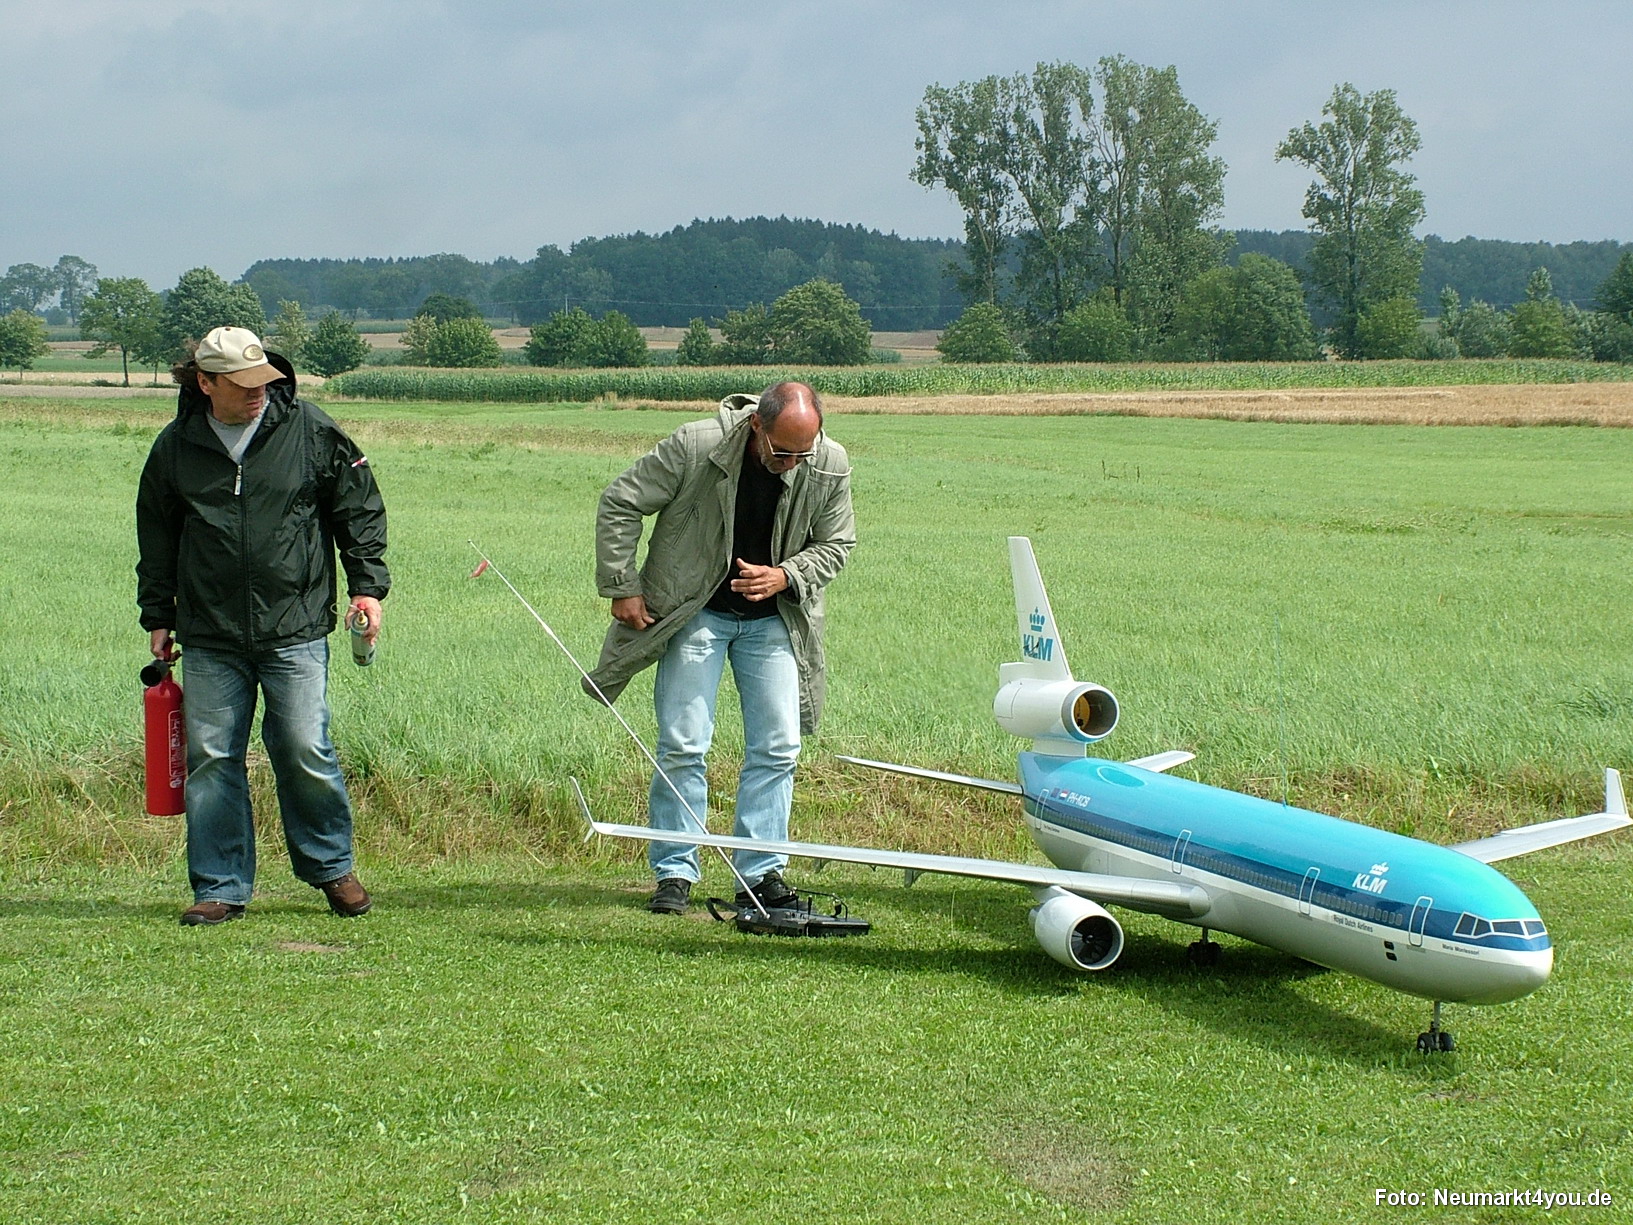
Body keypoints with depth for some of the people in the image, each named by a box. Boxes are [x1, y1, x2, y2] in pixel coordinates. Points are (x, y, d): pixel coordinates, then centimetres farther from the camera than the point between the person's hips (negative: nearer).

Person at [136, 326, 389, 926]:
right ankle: (220, 888, 12)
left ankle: (332, 866, 17)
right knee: (210, 757, 2)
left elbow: (359, 508, 8)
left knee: (304, 751, -5)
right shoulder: (175, 447, 5)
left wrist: (367, 585, 2)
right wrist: (157, 616, 16)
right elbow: (156, 537, 17)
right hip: (209, 638, 2)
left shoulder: (310, 431, -1)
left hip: (295, 631, -2)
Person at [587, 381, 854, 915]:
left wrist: (784, 576, -18)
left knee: (778, 747, -1)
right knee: (682, 746, -4)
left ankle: (761, 872, 8)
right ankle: (675, 873, 6)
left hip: (774, 619, 3)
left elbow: (835, 544, 1)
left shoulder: (831, 466, -15)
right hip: (695, 614, -3)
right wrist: (621, 587, -13)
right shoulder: (696, 446, -23)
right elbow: (619, 503, -12)